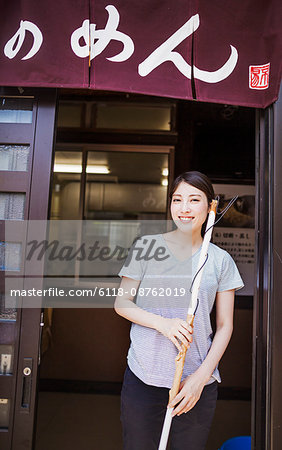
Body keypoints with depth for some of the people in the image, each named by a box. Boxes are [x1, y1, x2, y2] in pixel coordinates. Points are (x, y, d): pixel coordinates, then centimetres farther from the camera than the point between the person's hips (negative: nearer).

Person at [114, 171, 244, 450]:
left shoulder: (220, 260, 1)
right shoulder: (146, 246, -2)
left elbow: (225, 325, 3)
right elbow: (121, 303, 0)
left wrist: (201, 377, -7)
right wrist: (162, 323, -16)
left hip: (198, 383, 1)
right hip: (143, 378, 0)